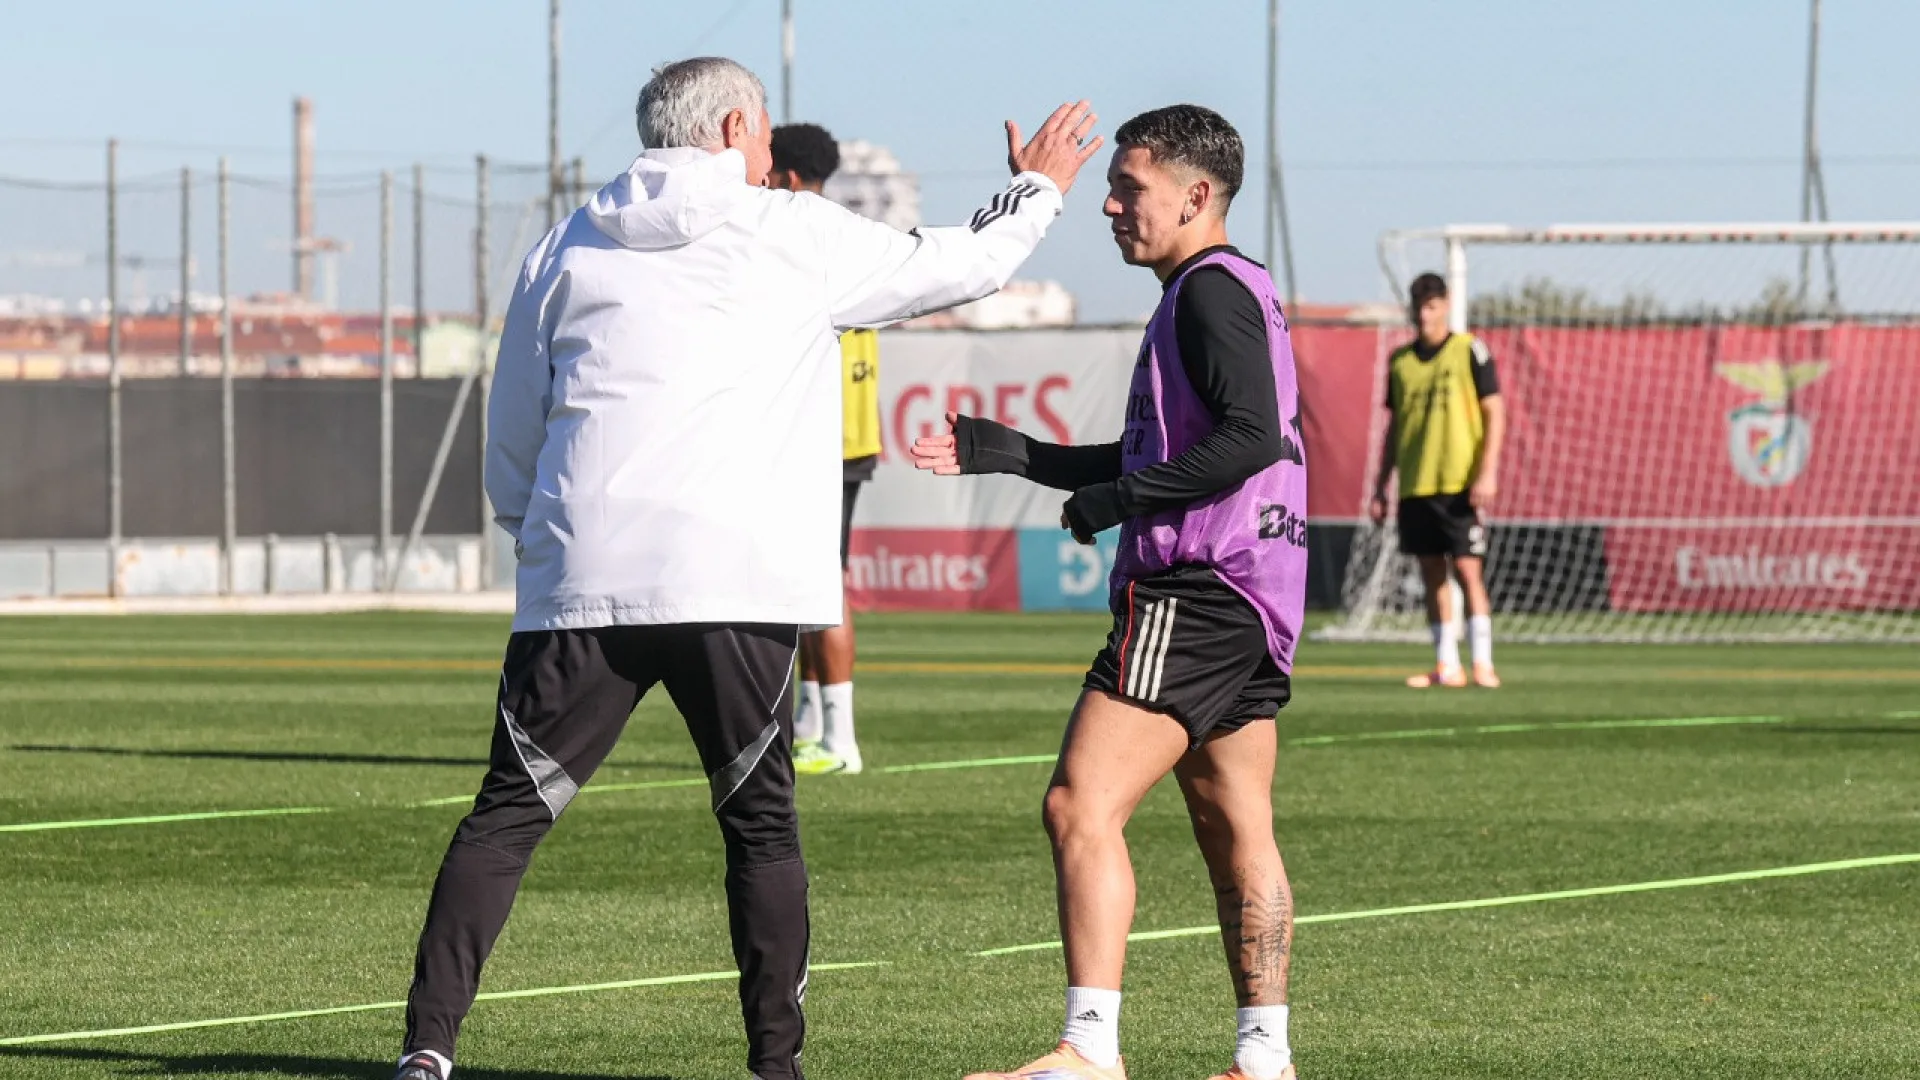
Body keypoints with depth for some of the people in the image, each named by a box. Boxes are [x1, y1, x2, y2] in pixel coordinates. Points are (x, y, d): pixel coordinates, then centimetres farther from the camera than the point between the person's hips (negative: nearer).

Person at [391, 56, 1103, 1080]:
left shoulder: (568, 248, 15)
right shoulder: (798, 237, 7)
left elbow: (511, 432, 21)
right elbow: (961, 265, 18)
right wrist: (1035, 190, 36)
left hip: (581, 580, 2)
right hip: (735, 583, -2)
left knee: (509, 812, 3)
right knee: (760, 822, 11)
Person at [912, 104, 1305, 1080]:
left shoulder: (1212, 289, -10)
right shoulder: (1220, 292, 22)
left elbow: (1252, 437, -23)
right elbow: (1153, 460, 28)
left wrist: (1120, 500, -18)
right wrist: (1007, 453, 22)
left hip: (1195, 594, -11)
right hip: (1248, 600, 11)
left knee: (1080, 805, -15)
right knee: (1235, 832, 12)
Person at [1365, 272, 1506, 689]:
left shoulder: (1469, 350, -2)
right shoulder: (1400, 361, 12)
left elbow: (1495, 413, -4)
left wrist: (1487, 473, -14)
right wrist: (1380, 487, 14)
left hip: (1460, 484, -5)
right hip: (1415, 486, 5)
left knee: (1467, 569, -9)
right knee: (1432, 574, 5)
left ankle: (1483, 663, -7)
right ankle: (1446, 666, 9)